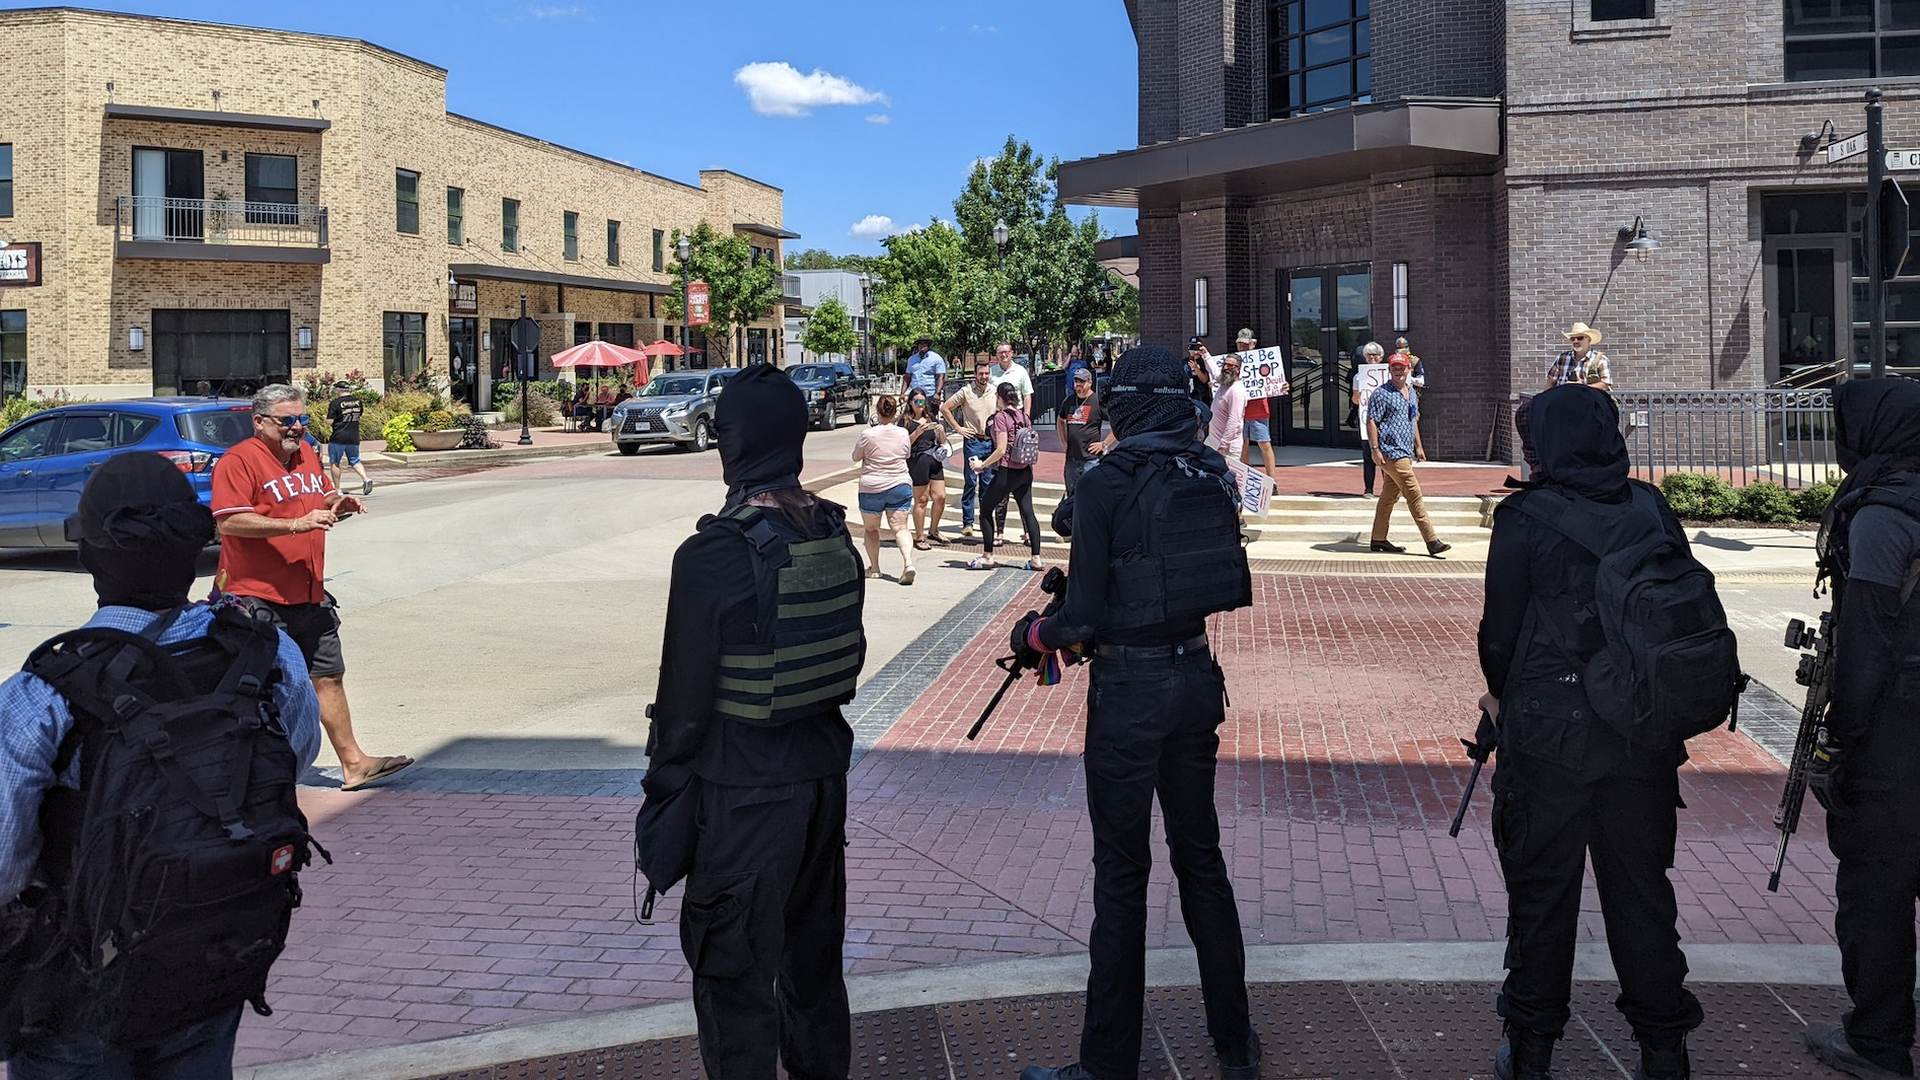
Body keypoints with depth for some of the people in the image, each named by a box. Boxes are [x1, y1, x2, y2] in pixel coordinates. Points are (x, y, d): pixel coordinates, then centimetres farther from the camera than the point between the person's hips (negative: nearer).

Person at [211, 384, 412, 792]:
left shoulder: (307, 455, 15)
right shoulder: (239, 460, -11)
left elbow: (323, 498, 30)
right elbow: (229, 522, -21)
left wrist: (340, 503, 6)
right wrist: (295, 524, -25)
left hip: (310, 596, 8)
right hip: (258, 598, -8)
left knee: (329, 678, 10)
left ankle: (353, 763, 16)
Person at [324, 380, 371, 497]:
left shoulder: (335, 403, -12)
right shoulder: (358, 401, 6)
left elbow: (329, 422, -12)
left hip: (338, 438, -5)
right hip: (354, 438, 5)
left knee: (334, 463, 8)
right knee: (355, 461, 13)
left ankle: (337, 488, 9)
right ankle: (366, 479, -11)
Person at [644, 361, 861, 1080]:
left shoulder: (711, 555, -21)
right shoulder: (836, 536, -1)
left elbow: (686, 690, -15)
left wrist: (664, 777, -2)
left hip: (741, 791, -7)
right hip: (823, 771, 7)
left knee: (735, 968, 4)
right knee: (813, 950, 22)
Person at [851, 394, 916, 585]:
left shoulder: (868, 435, -12)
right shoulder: (903, 434, -3)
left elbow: (856, 457, 3)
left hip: (871, 488, -2)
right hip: (900, 485, 2)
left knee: (870, 528, 17)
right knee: (900, 528, -1)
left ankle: (874, 567, 19)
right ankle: (908, 563, -23)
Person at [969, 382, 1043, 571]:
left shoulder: (1001, 416, -13)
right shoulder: (1024, 416, 7)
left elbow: (1001, 450, -18)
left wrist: (982, 465, -11)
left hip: (1007, 471, -7)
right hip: (1025, 471, 7)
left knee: (986, 510, 7)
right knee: (1028, 512, 7)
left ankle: (987, 557, 8)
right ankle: (1036, 558, 3)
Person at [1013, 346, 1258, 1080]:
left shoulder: (1106, 484, -15)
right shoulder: (1215, 476, 2)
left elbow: (1085, 615, -15)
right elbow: (1235, 588, 10)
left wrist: (1034, 635, 3)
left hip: (1129, 690, -6)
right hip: (1198, 681, 6)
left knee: (1122, 871, 3)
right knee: (1200, 855, 17)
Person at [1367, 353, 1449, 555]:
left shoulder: (1412, 393, 17)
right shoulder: (1381, 394, -7)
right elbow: (1371, 422, -10)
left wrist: (1418, 446, 24)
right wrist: (1375, 449, -16)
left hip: (1405, 452, 8)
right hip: (1391, 452, -8)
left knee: (1390, 495, 12)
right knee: (1414, 495, -10)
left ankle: (1379, 539, 18)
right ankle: (1432, 540, -10)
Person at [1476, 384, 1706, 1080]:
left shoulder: (1526, 518, -9)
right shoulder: (1653, 510, 1)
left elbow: (1501, 630, -5)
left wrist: (1500, 693, 14)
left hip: (1547, 736, -3)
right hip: (1645, 736, 3)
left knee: (1542, 891, 8)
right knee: (1641, 888, 14)